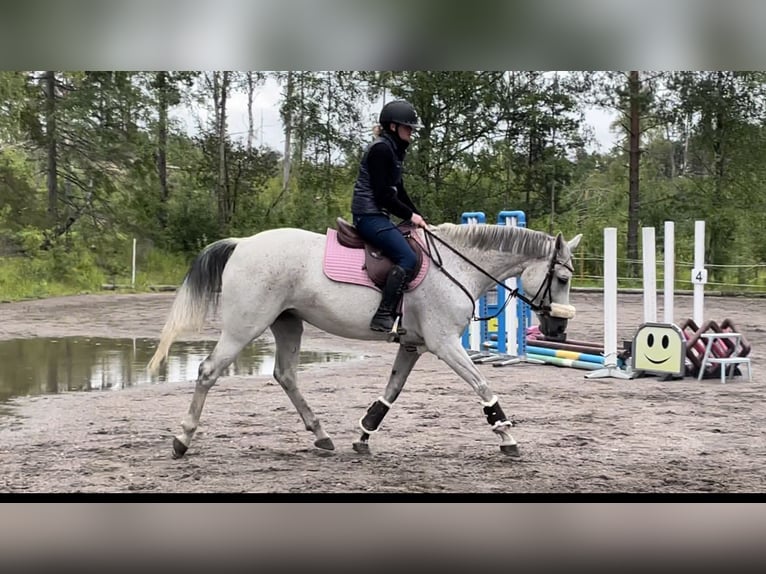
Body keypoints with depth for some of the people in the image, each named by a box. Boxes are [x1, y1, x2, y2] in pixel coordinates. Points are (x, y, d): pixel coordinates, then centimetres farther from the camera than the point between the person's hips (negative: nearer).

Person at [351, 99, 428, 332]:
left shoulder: (393, 150, 17)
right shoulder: (381, 149, -13)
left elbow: (398, 191, 20)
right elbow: (382, 194, -18)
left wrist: (418, 217, 11)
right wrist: (410, 215, -10)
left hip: (377, 216, 11)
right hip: (369, 215, -11)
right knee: (407, 258, -22)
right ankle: (383, 317, -27)